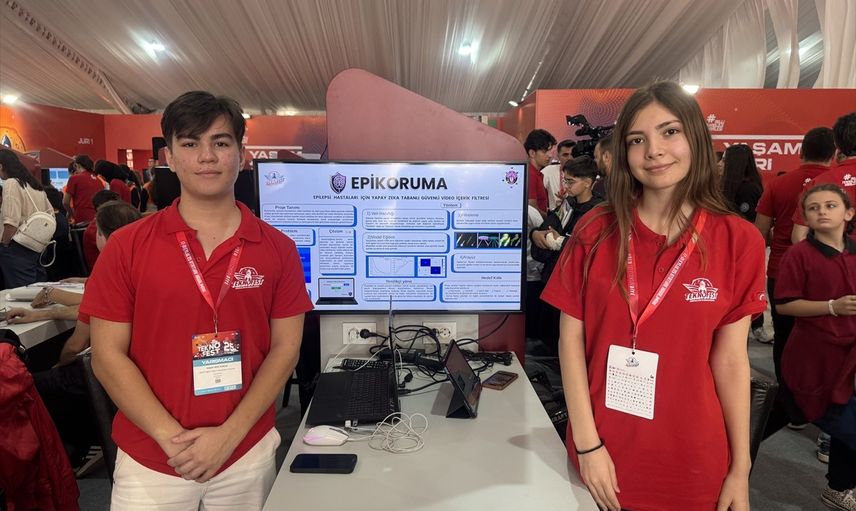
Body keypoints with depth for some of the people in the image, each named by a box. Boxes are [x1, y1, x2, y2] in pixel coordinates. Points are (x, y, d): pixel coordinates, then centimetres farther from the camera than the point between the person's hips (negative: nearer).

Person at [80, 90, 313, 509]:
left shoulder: (277, 249, -4)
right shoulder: (127, 247, -5)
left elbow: (285, 348, -4)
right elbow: (108, 356, -5)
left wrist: (228, 435, -11)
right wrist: (172, 438, -12)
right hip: (150, 460, 0)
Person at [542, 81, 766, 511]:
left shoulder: (738, 240, -6)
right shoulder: (595, 231, -7)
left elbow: (730, 358, -2)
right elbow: (571, 338, -6)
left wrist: (740, 469, 0)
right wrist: (587, 443, -9)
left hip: (693, 457, 1)